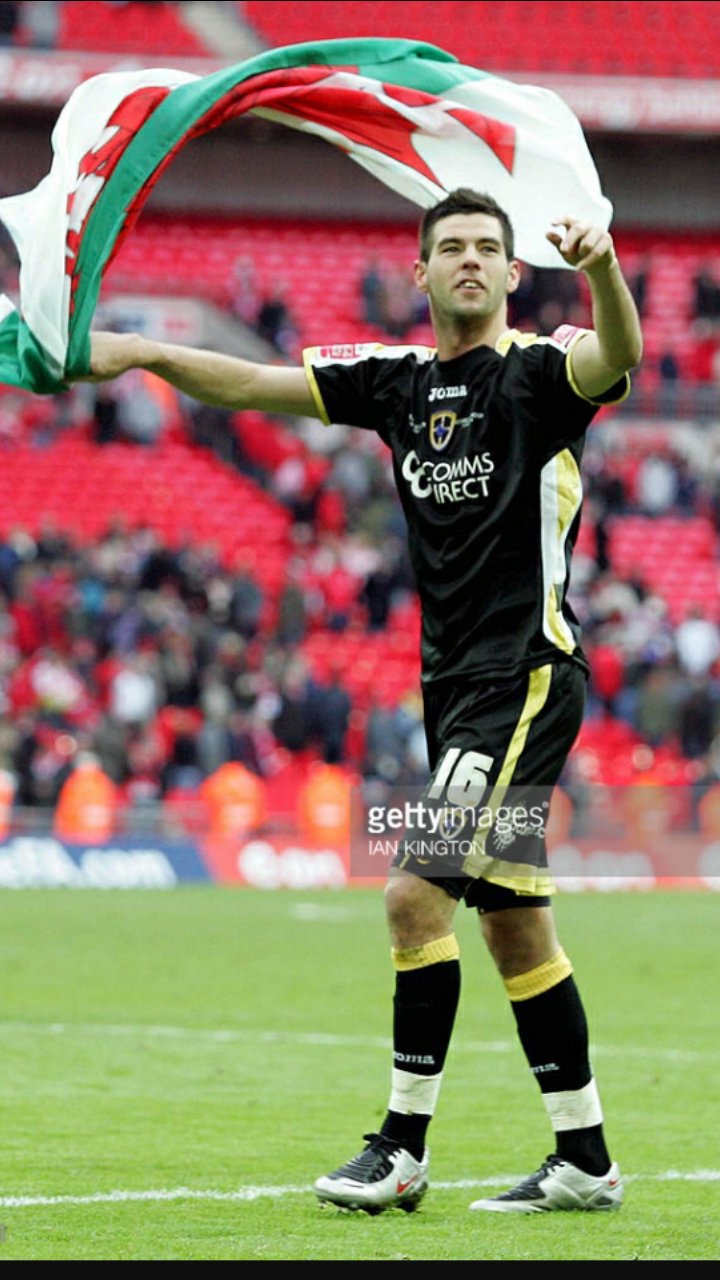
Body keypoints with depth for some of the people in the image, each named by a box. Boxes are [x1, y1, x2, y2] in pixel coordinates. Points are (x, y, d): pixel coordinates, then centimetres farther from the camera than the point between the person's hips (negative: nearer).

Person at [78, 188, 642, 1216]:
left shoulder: (538, 371, -7)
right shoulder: (398, 380, 12)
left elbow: (616, 358, -29)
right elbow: (258, 386, 14)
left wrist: (603, 271, -49)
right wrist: (144, 353, 1)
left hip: (527, 676, -8)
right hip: (455, 685, 8)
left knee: (417, 892, -15)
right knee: (513, 925, 9)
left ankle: (403, 1148, -9)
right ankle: (585, 1160, 15)